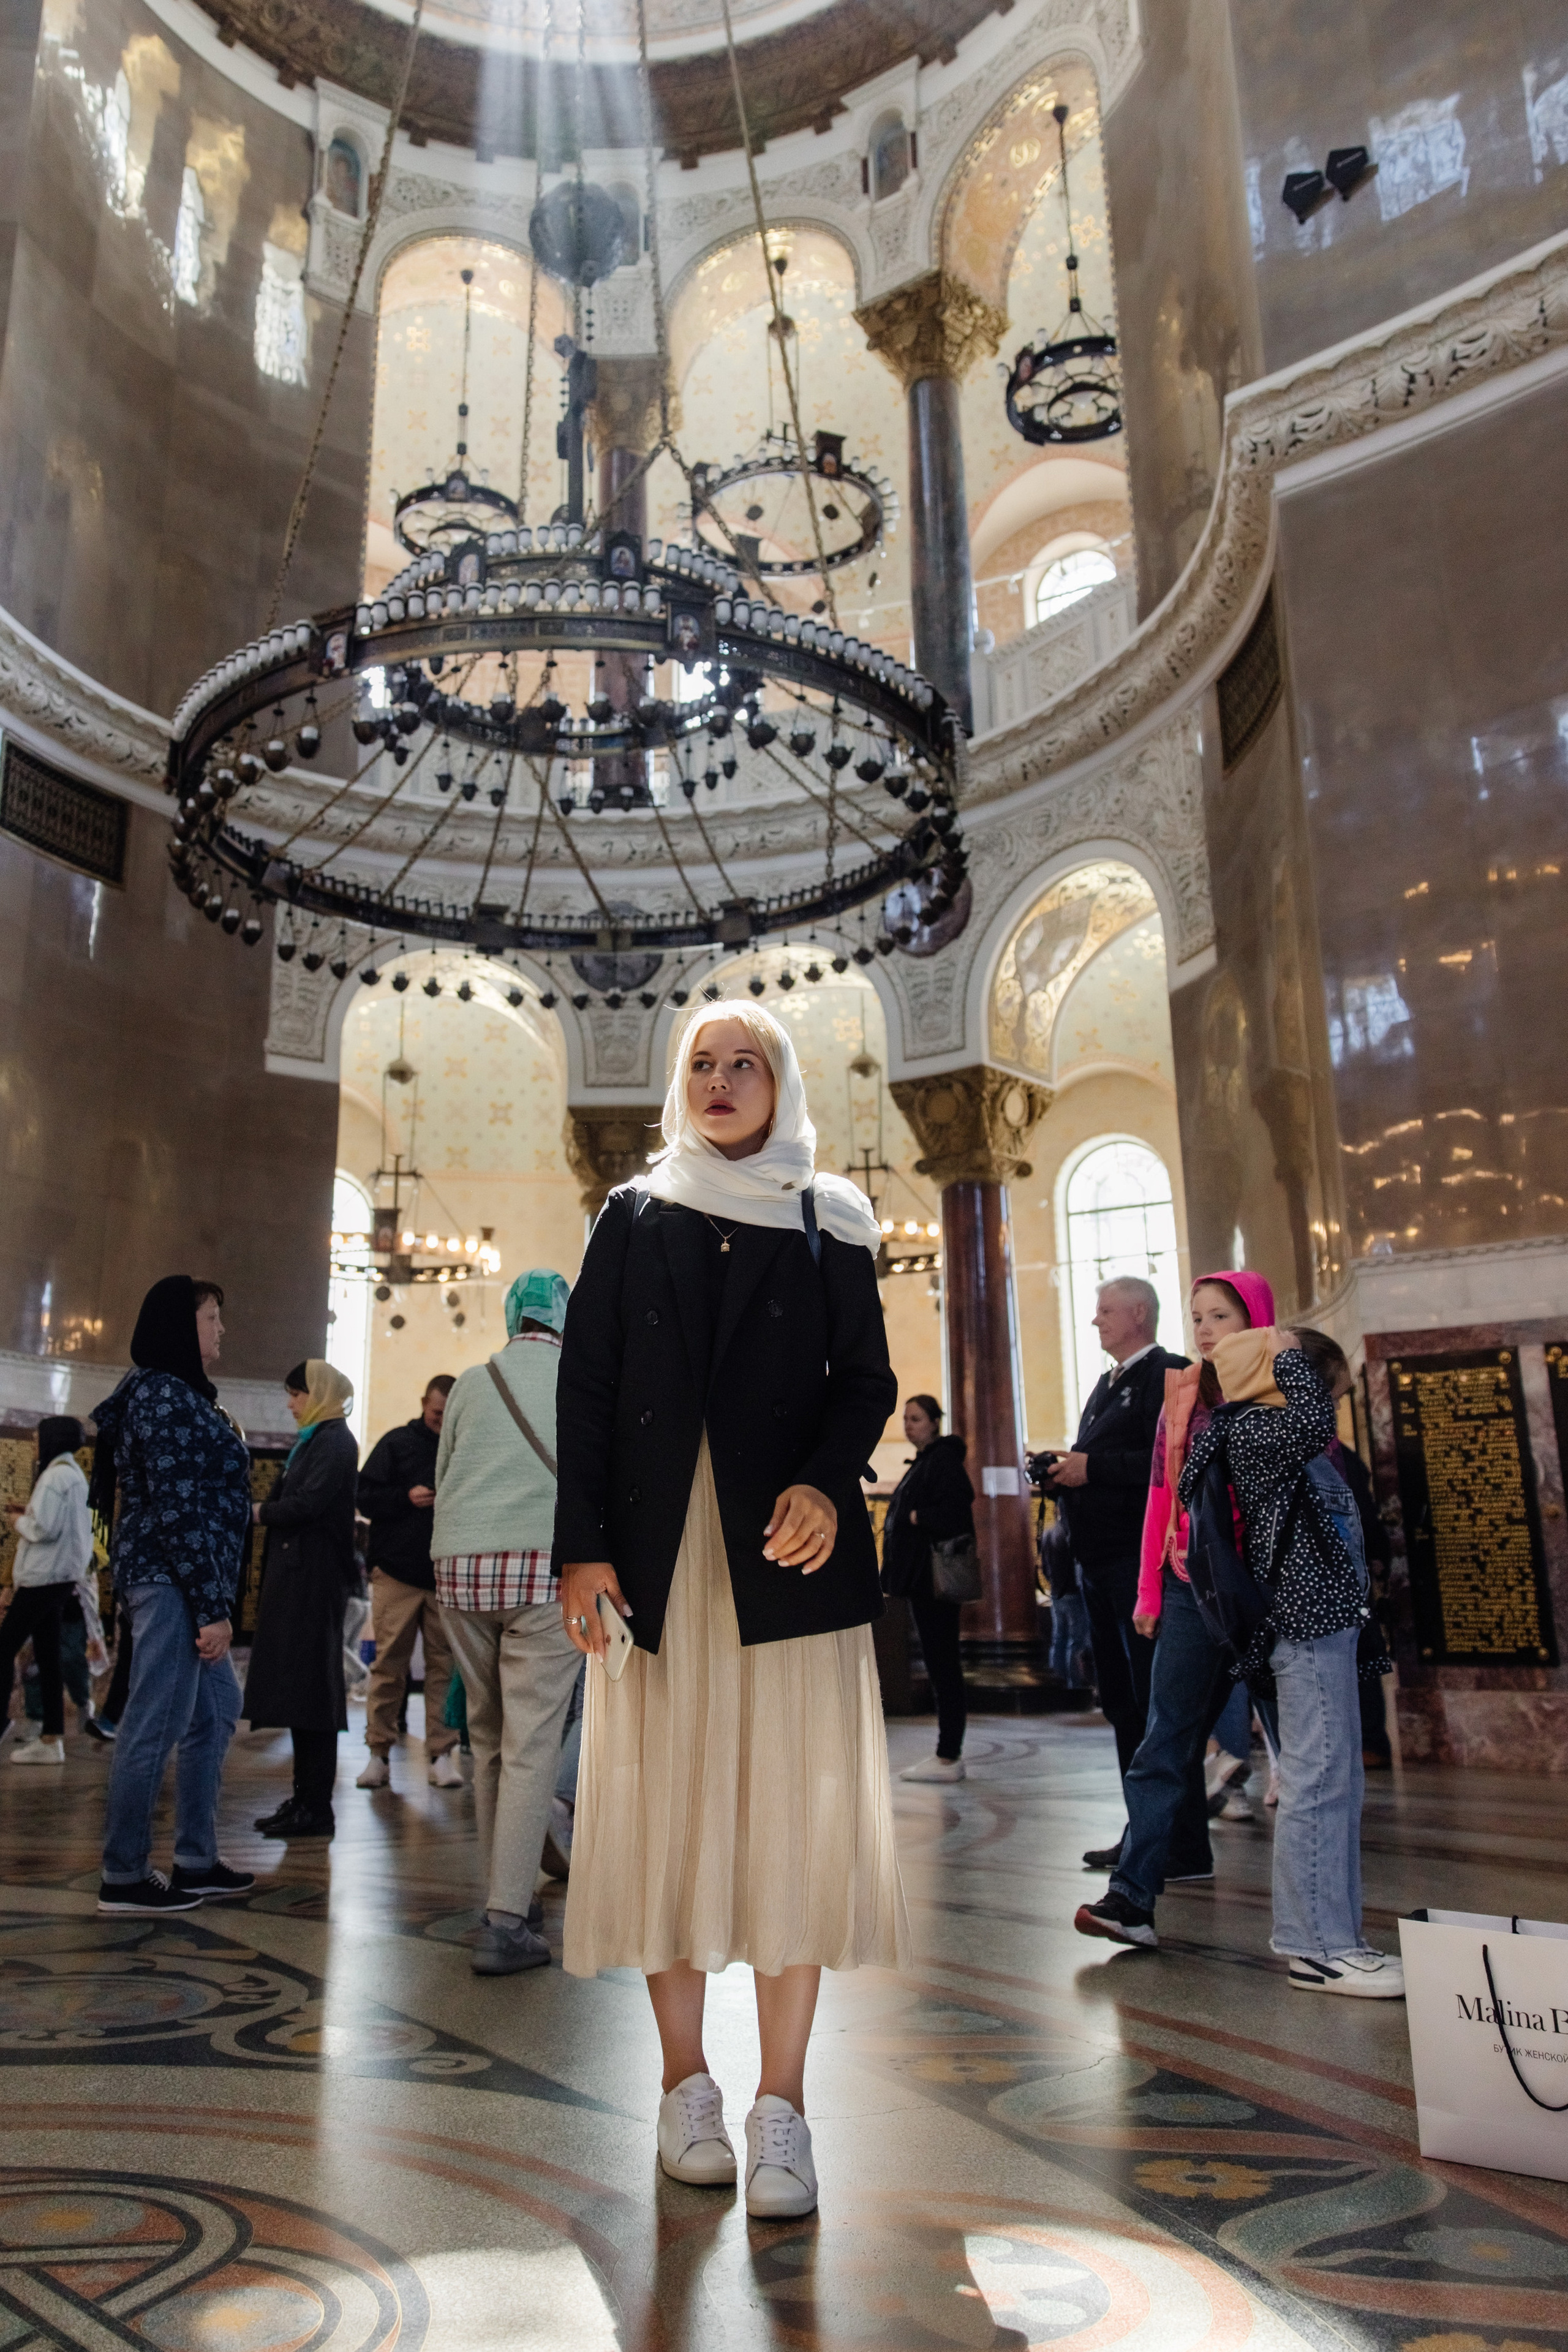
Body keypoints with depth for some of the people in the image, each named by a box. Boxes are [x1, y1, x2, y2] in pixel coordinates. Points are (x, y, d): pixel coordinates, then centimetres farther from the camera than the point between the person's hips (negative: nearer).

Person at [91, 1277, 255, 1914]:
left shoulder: (177, 1394, 18)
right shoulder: (165, 1396, -14)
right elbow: (177, 1508, -20)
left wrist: (228, 1449, 11)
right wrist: (213, 1608, -20)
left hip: (180, 1584, 11)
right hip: (171, 1581, -11)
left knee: (216, 1711, 15)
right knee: (155, 1725, -3)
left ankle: (196, 1861, 23)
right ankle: (124, 1877, 8)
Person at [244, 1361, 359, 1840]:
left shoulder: (335, 1441, -11)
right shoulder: (314, 1441, 20)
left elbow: (307, 1503, -20)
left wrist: (261, 1512, -7)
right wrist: (264, 1509, 2)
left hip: (314, 1579, -10)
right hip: (298, 1575, 10)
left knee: (309, 1688, -6)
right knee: (297, 1688, 12)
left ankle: (317, 1809, 0)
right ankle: (305, 1798, 19)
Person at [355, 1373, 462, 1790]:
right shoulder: (397, 1443, 6)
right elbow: (364, 1496, 2)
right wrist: (406, 1498, -13)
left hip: (448, 1578, 1)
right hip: (397, 1573, -1)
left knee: (444, 1665, 2)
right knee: (388, 1664, 3)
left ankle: (440, 1755, 9)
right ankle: (378, 1753, 11)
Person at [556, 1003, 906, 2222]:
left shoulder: (829, 1223, 11)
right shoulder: (633, 1217, 12)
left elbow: (868, 1380, 5)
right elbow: (586, 1387, 6)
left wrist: (826, 1483, -15)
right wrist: (583, 1547, -4)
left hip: (789, 1548, 0)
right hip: (658, 1552, 1)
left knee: (792, 1812, -2)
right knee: (662, 1809, 2)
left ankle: (782, 2107, 6)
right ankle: (688, 2085, 15)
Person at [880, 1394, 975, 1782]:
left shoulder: (944, 1460, -11)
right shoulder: (924, 1462, 20)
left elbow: (955, 1514, -23)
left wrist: (913, 1517, -13)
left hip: (936, 1579, -10)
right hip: (922, 1579, 10)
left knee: (942, 1664, -6)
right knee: (940, 1664, 12)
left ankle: (948, 1758, -2)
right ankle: (949, 1753, 18)